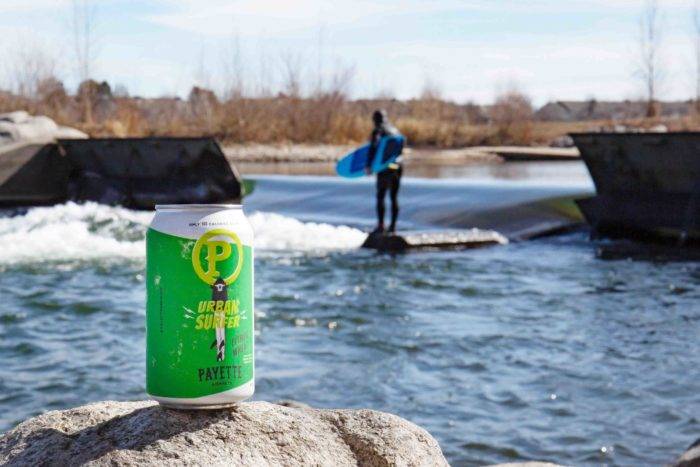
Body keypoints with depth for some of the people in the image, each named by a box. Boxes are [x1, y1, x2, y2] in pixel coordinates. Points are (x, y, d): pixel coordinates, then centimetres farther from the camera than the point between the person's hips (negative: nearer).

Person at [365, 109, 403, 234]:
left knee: (380, 197, -3)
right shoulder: (395, 131, 15)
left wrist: (368, 165, -15)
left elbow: (373, 149, -14)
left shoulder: (378, 132, -5)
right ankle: (393, 225, 11)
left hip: (386, 167, -6)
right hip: (398, 166, 6)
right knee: (394, 197, 10)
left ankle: (381, 225, -10)